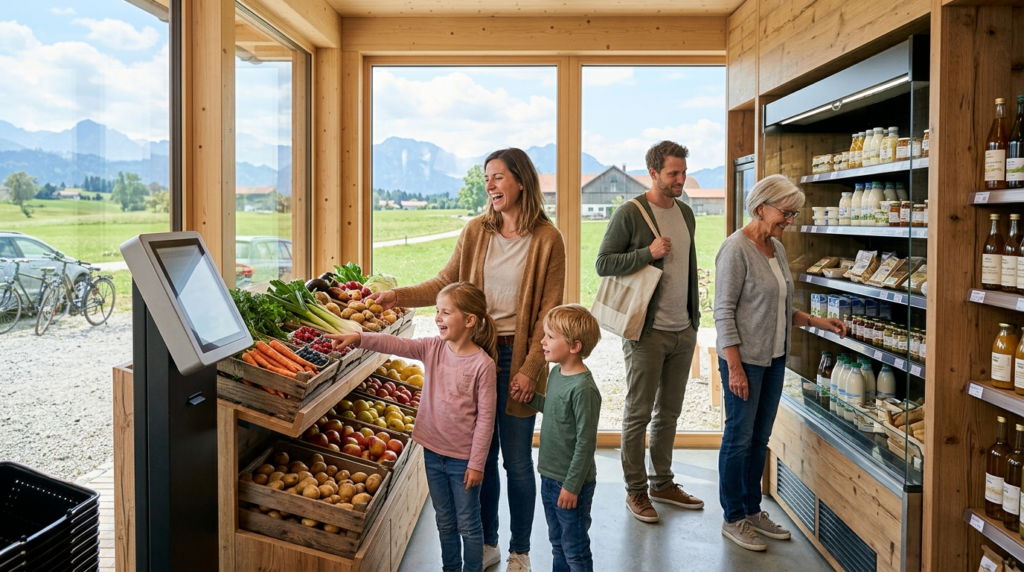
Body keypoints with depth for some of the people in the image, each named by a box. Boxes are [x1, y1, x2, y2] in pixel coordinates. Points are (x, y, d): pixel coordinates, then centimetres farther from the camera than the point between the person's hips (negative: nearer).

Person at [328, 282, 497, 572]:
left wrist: (477, 463, -14)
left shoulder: (482, 364, -18)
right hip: (433, 451, 6)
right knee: (444, 521, 21)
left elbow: (485, 417, -16)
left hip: (463, 458, -5)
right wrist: (359, 338, -29)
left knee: (468, 524, 11)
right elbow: (397, 344, -13)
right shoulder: (433, 348, -3)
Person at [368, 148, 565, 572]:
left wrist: (530, 368, -12)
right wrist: (400, 295, -9)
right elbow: (445, 283, 6)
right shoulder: (476, 231, 5)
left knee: (516, 460, 5)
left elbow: (549, 311, -8)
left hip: (517, 358, -4)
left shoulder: (547, 239, -8)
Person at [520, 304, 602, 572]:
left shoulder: (583, 388, -25)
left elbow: (586, 442, -22)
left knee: (575, 550, 9)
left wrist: (572, 486, -19)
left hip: (571, 483, -8)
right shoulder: (556, 373, 1)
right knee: (557, 543, 23)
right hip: (549, 477, 8)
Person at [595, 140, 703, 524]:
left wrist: (694, 319, 18)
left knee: (669, 411, 15)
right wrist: (648, 253, -22)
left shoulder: (685, 212, 11)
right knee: (638, 414, 3)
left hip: (683, 331, 7)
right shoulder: (630, 214, -10)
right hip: (647, 332, -6)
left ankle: (662, 483, 28)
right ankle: (635, 490, 16)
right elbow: (603, 263, -11)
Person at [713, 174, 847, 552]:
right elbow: (724, 311, -17)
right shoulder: (737, 249, -15)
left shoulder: (777, 247, 10)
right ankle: (733, 519, 16)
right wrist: (735, 367, -20)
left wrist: (817, 322, 7)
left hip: (774, 357, 8)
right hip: (745, 359, -8)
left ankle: (752, 511, 28)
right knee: (739, 438, 3)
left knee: (760, 438, 15)